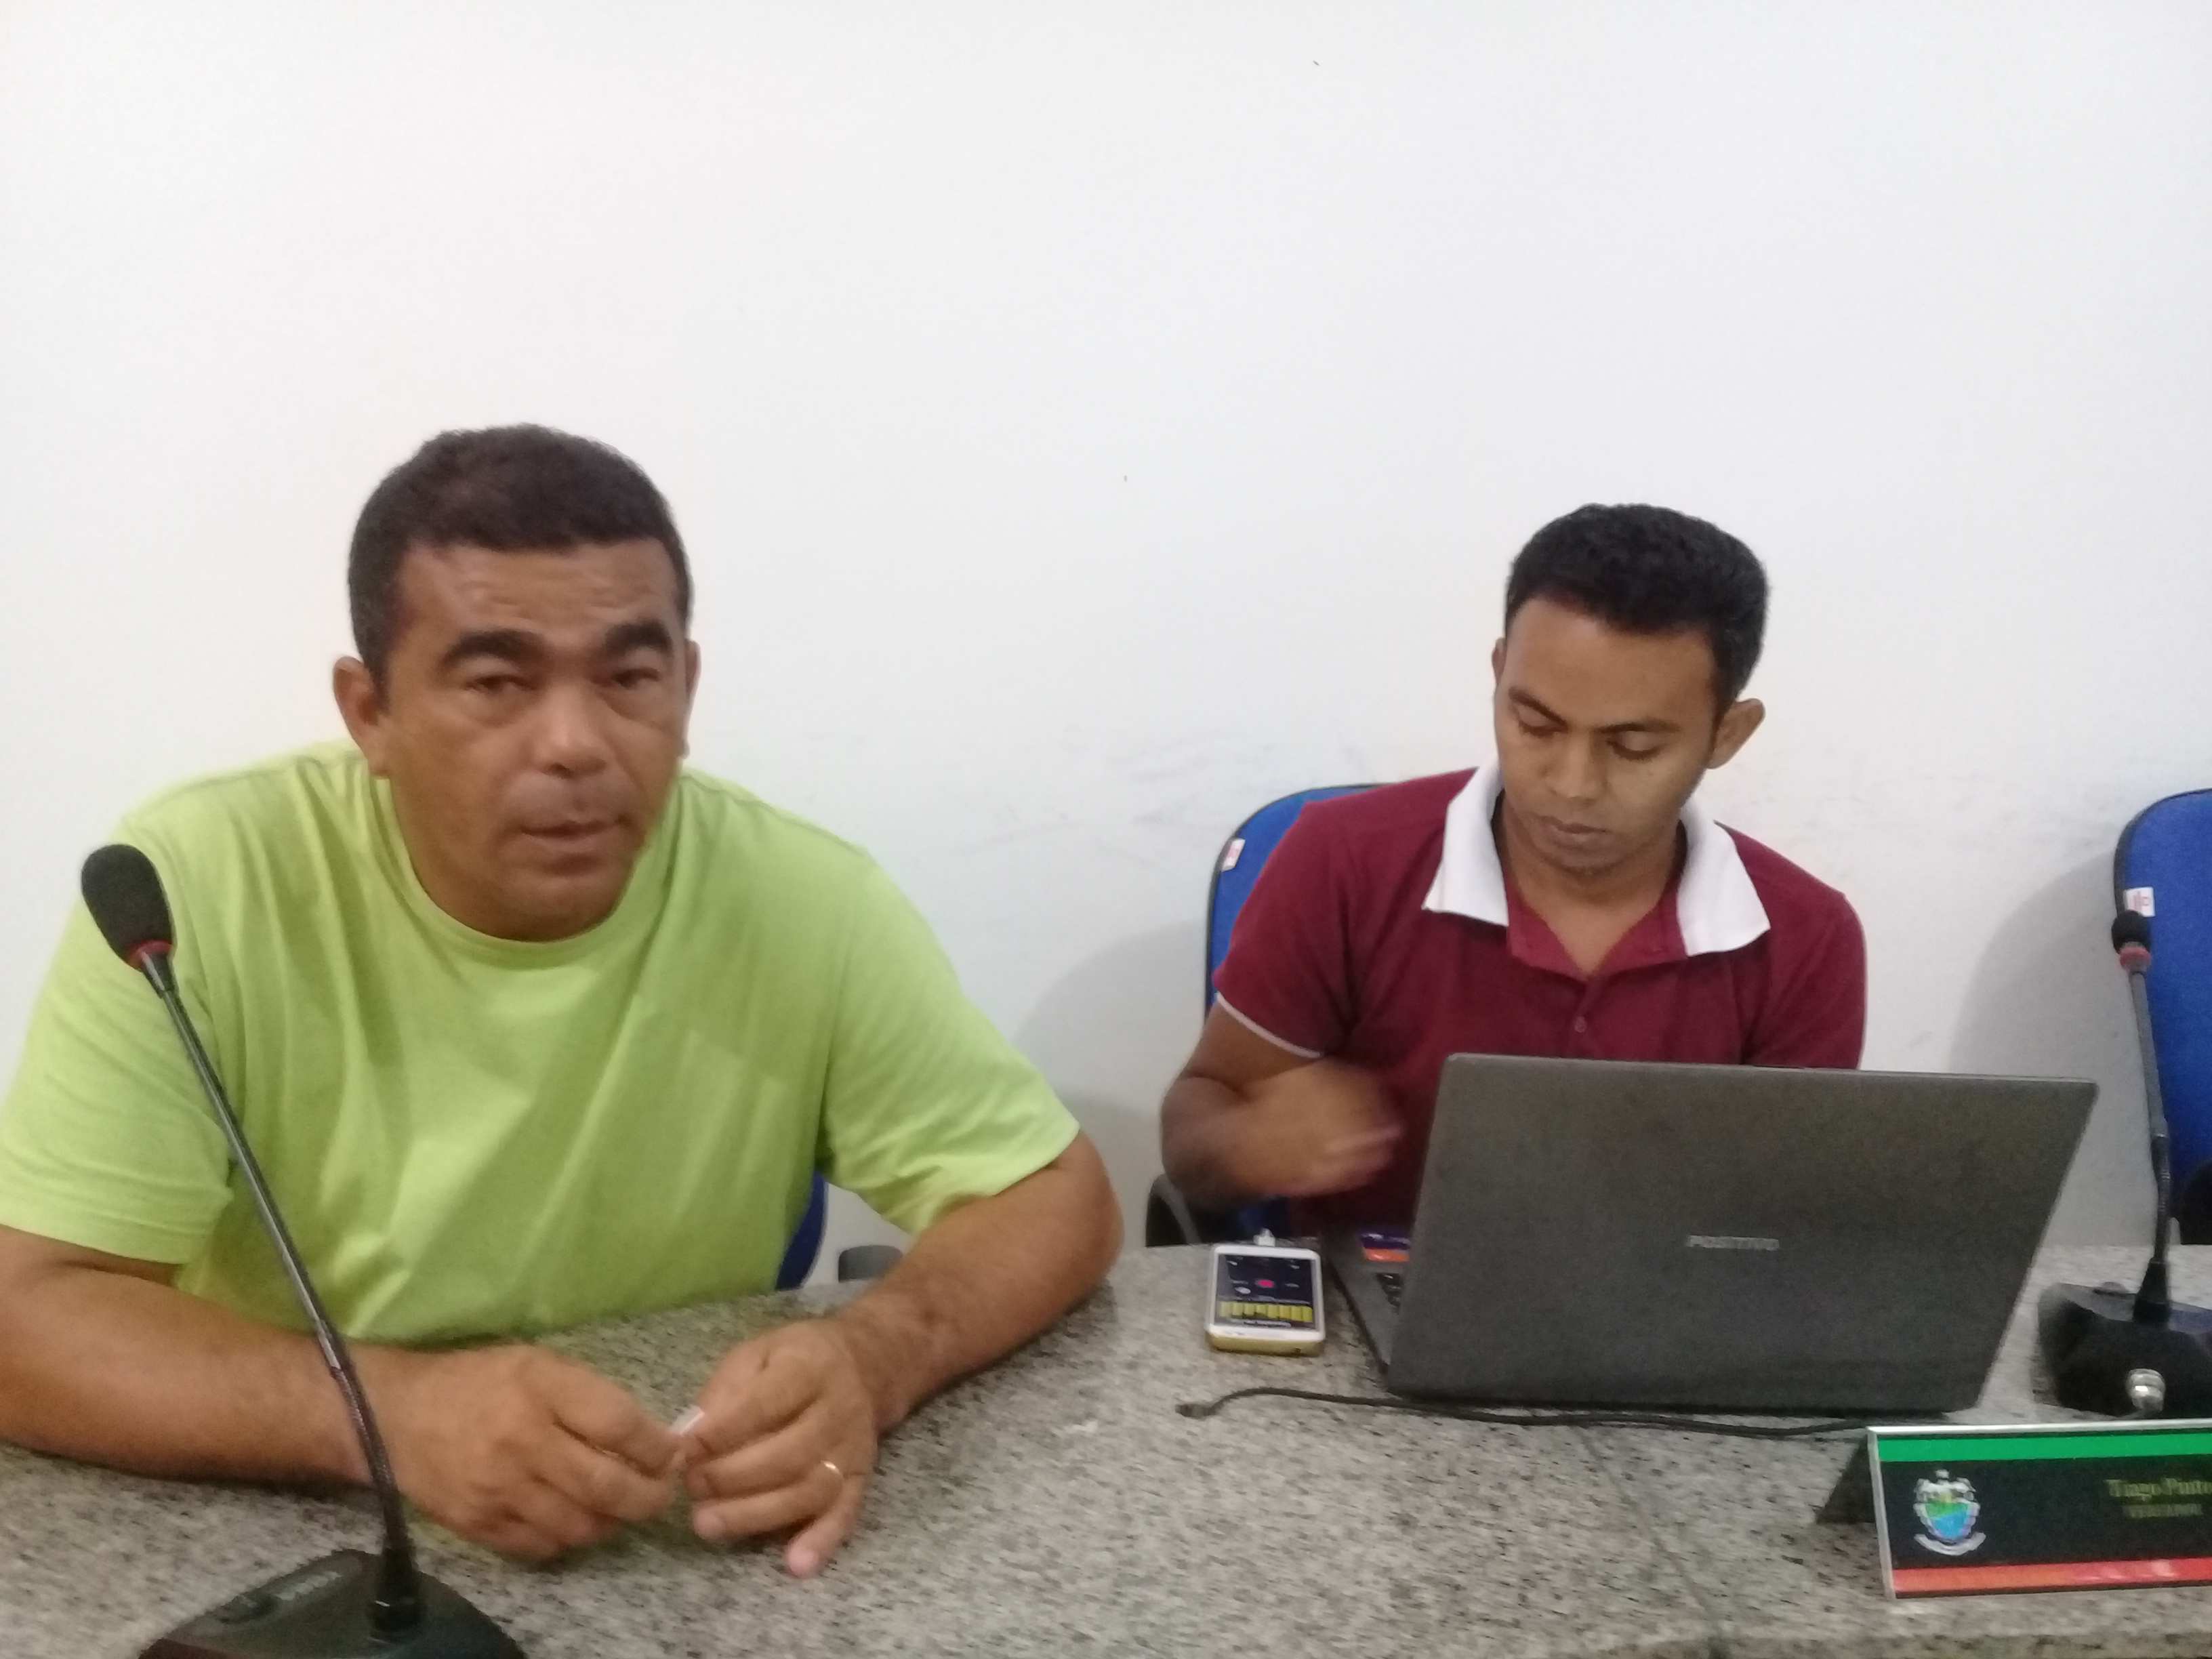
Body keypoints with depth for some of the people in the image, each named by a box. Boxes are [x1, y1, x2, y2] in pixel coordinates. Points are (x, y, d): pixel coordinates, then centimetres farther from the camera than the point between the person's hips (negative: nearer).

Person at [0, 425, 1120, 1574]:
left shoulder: (807, 904, -11)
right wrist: (387, 1410, -34)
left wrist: (871, 1359, -26)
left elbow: (1058, 1203, -4)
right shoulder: (198, 885, -14)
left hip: (685, 1568, 1)